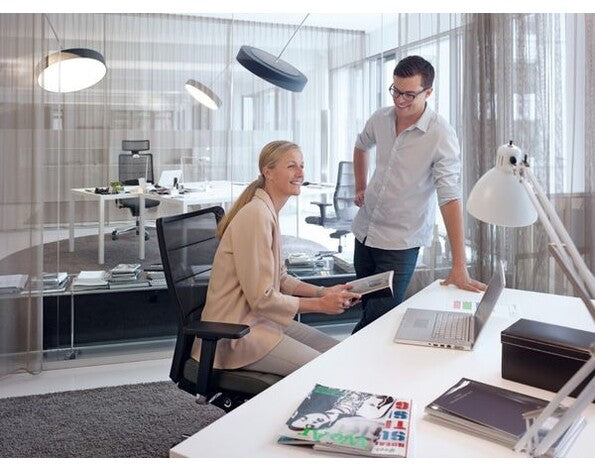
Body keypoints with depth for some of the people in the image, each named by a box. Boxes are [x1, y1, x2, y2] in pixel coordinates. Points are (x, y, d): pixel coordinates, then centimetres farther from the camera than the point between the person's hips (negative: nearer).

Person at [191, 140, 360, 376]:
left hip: (259, 319, 10)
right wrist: (320, 305, -15)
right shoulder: (256, 216, -22)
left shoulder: (269, 212, 10)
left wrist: (324, 292, 1)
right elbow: (262, 299, -22)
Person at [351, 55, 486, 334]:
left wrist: (459, 267, -26)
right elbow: (361, 146, 23)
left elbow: (450, 198, -24)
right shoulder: (380, 119, -2)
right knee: (367, 309, 19)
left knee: (380, 319, -6)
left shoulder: (440, 135, -19)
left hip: (401, 241, -5)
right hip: (364, 229, 5)